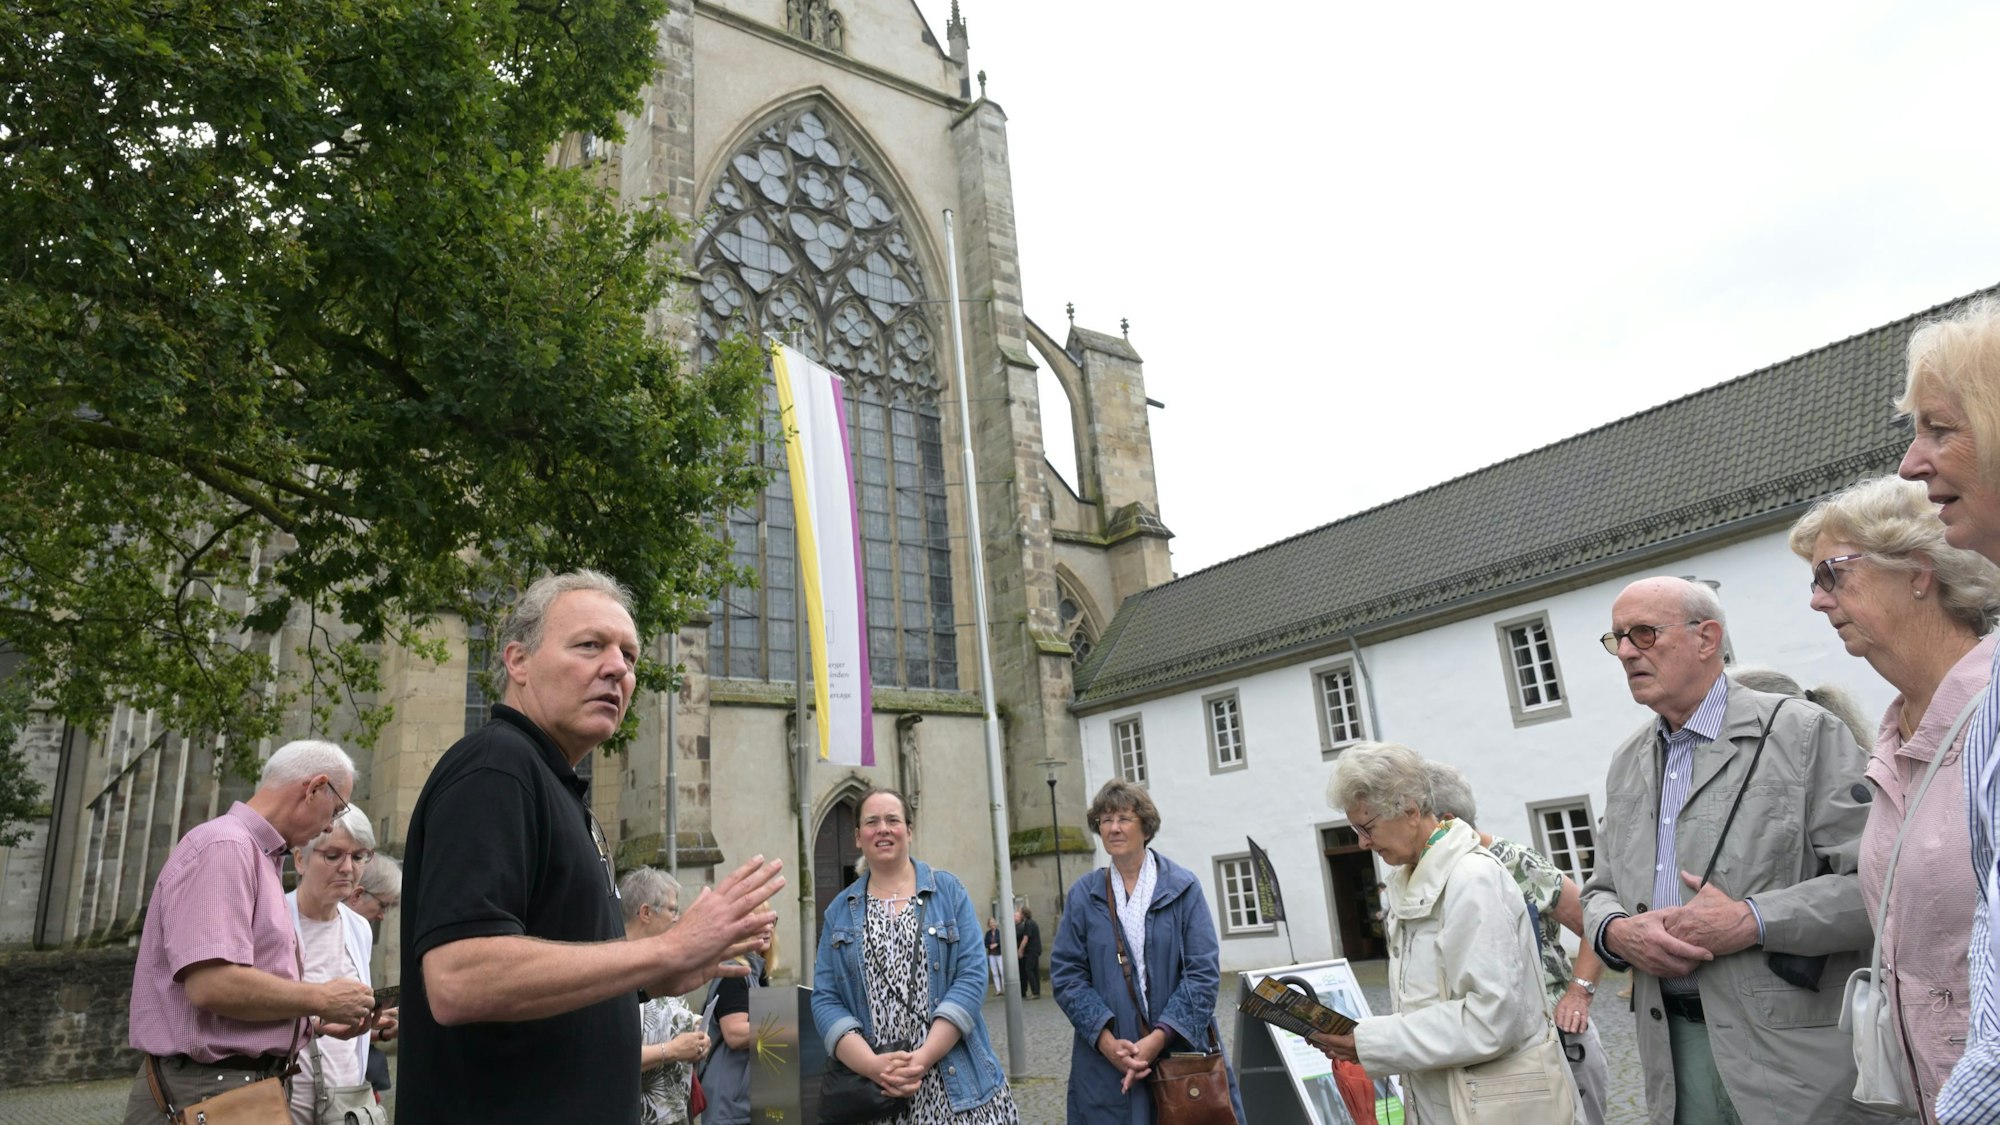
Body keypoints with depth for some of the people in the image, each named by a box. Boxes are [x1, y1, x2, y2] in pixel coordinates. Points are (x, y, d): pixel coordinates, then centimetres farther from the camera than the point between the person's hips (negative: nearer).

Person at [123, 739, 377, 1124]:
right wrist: (321, 999, -16)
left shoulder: (258, 855, 14)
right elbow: (214, 985, -27)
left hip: (246, 1089, 10)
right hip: (204, 1094, -9)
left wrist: (316, 1022, 12)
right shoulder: (224, 847, -17)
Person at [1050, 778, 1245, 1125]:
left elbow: (1204, 971, -7)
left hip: (1183, 1050, 0)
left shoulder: (1183, 887, -2)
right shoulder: (1083, 895, 2)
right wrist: (1106, 1041, -14)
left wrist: (1159, 1038, -15)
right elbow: (1067, 975, -1)